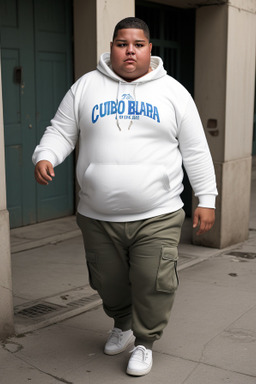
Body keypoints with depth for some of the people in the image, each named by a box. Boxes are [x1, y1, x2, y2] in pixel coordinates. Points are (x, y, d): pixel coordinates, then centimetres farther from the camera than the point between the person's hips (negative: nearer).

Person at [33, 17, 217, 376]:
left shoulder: (173, 91, 4)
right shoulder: (86, 86, 6)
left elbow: (195, 150, 4)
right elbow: (61, 131, 8)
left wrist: (206, 199, 1)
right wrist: (45, 156, -13)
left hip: (157, 217, -2)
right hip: (98, 217, 2)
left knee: (154, 285, -2)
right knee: (109, 283, 15)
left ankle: (144, 342, 24)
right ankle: (122, 326, 45)